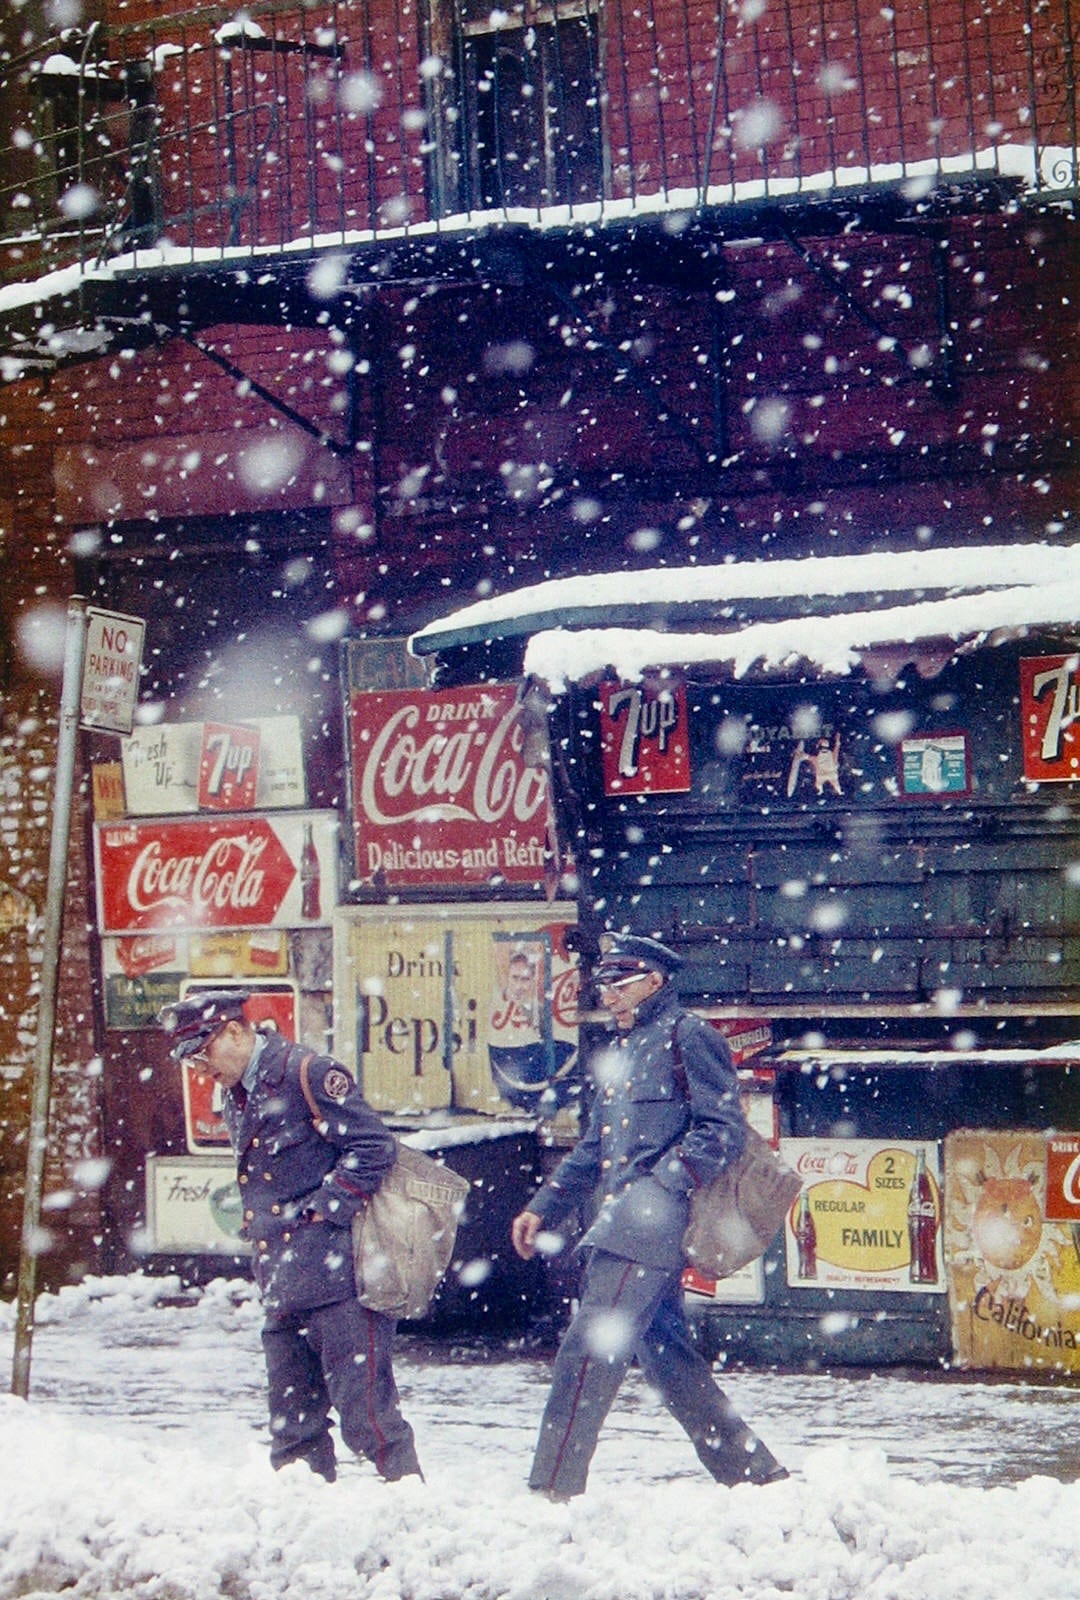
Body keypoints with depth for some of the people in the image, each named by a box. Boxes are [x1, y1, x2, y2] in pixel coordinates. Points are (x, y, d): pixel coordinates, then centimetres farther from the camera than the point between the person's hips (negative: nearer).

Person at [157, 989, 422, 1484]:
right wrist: (258, 1224, 13)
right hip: (283, 1289, 9)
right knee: (292, 1423, 12)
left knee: (364, 1407, -9)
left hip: (337, 1275, -9)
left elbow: (373, 1145, -13)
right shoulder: (233, 1098, 18)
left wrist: (323, 1211, -14)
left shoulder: (306, 1072, -9)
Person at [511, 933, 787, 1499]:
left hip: (654, 1220, -10)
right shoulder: (621, 1052, 24)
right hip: (628, 1224, 10)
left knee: (588, 1351, -13)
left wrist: (663, 1184, -23)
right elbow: (592, 1151, 28)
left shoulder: (685, 1036, -3)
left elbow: (724, 1129, -12)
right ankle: (756, 1473, 17)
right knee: (665, 1354, 11)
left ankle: (552, 1490, -14)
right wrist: (543, 1208, 20)